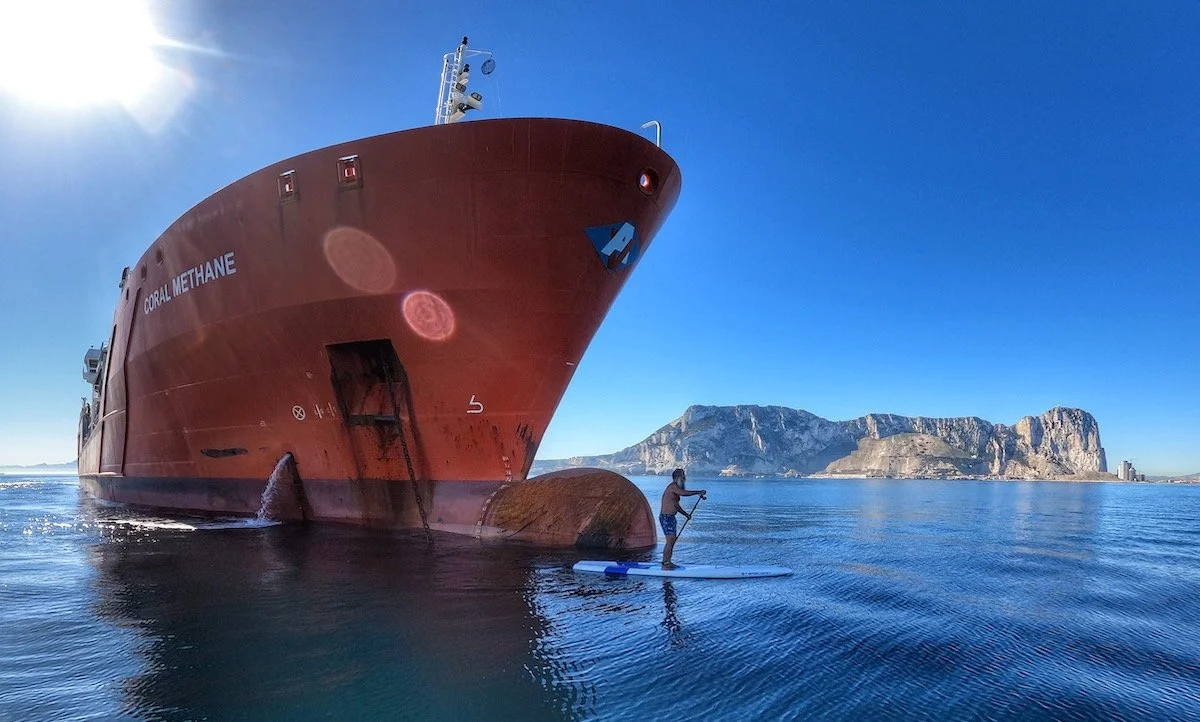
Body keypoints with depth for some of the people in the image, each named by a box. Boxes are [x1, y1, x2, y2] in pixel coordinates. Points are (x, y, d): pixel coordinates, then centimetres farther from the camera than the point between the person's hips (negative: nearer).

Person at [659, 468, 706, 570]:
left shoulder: (676, 488, 17)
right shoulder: (673, 486, -15)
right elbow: (684, 493, -34)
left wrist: (686, 514, 21)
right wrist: (699, 492, -27)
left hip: (670, 517, 10)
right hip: (666, 517, -10)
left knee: (673, 540, 13)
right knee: (670, 540, -11)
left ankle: (668, 562, 20)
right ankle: (665, 564, -7)